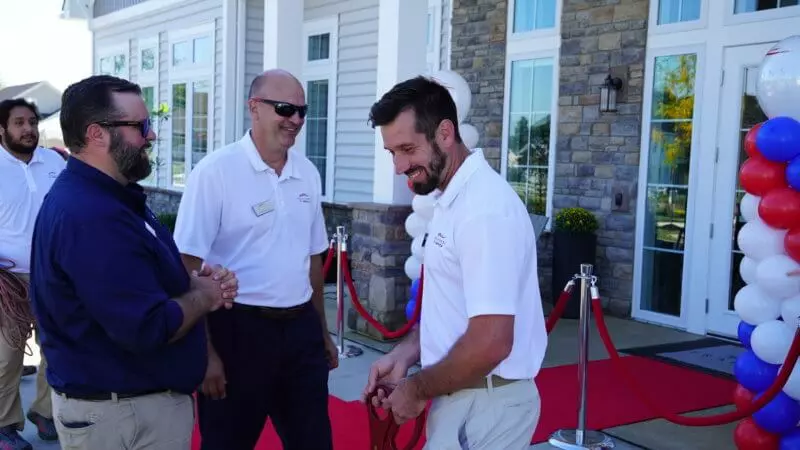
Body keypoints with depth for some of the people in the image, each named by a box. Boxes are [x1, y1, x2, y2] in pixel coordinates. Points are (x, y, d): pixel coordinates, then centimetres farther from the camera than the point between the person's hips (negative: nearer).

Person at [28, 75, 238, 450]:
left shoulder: (102, 196, 8)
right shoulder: (91, 215, -27)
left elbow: (142, 282, 16)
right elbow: (148, 329, -31)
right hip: (124, 413, -10)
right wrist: (205, 295, -13)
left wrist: (194, 281, -4)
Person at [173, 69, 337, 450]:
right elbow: (189, 267, -13)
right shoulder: (215, 172, -12)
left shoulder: (308, 174, 7)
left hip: (301, 329, 5)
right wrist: (205, 352, -15)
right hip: (238, 330, -5)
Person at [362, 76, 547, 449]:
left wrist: (418, 389, -14)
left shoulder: (484, 208, -23)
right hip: (466, 399, 9)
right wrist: (404, 355, 5)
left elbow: (490, 344, -28)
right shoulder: (451, 200, 8)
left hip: (485, 405, -9)